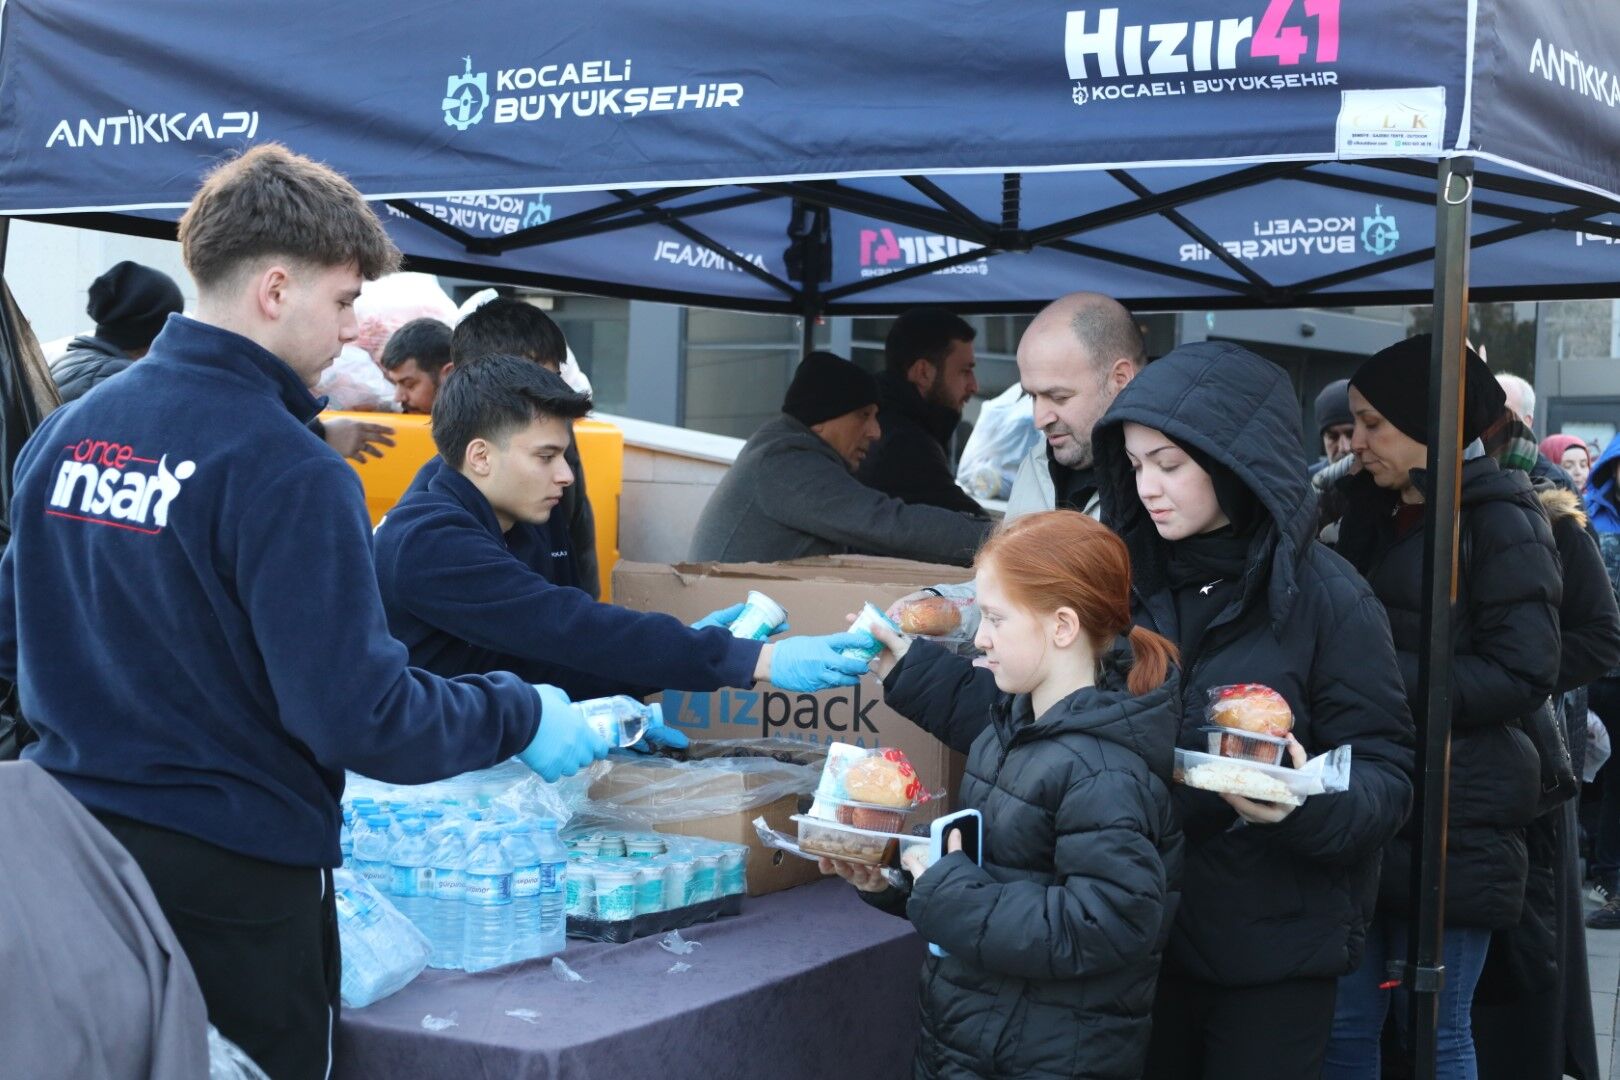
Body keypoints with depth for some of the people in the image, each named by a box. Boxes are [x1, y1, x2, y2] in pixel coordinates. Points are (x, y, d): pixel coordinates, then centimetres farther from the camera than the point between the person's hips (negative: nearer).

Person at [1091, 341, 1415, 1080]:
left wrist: (1307, 802, -32)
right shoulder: (1135, 584, 3)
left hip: (1274, 946, -5)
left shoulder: (1326, 597, -12)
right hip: (1143, 930, 5)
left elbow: (1386, 777, -12)